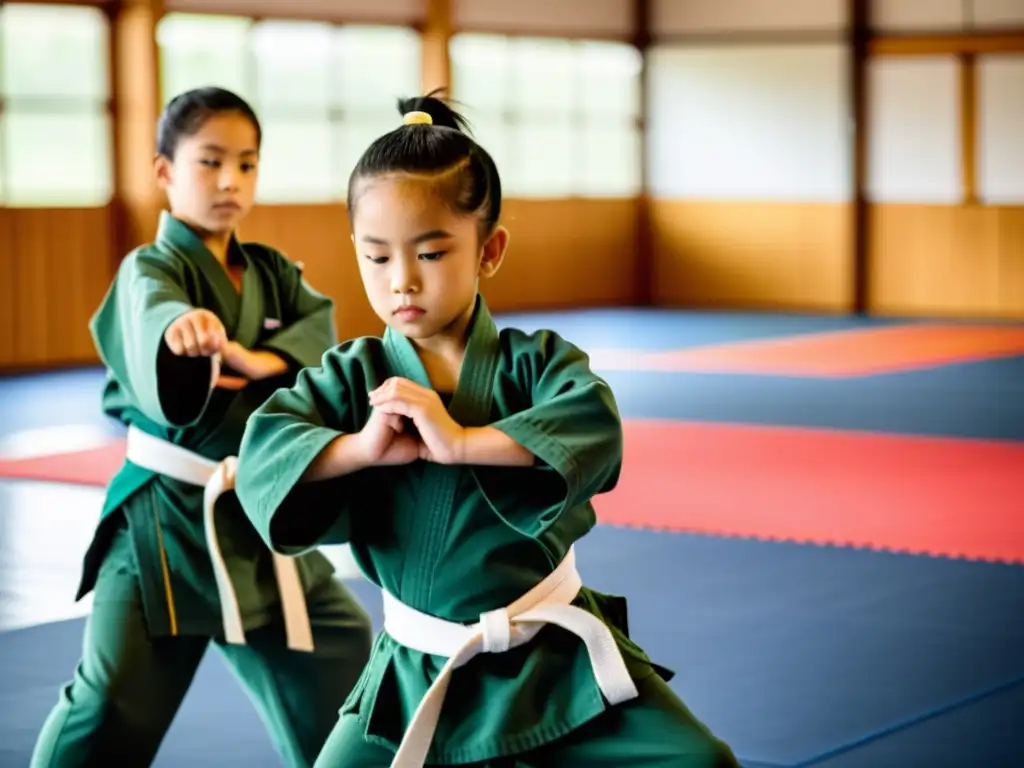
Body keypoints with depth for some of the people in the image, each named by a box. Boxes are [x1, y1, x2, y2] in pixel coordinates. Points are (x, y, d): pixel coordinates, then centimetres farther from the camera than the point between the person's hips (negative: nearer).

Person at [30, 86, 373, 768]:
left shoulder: (271, 271, 10)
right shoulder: (148, 269, -11)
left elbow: (320, 327, -7)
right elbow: (152, 313, -34)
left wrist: (260, 358, -27)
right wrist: (185, 327, -59)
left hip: (260, 510, 6)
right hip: (168, 517, -6)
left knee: (344, 654, 18)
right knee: (116, 700, -9)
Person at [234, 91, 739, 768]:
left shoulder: (536, 361, -5)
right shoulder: (354, 375, -1)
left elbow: (595, 430, -24)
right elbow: (262, 456, -12)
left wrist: (461, 440, -29)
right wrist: (361, 448, -27)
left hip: (554, 660, -1)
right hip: (414, 679, 1)